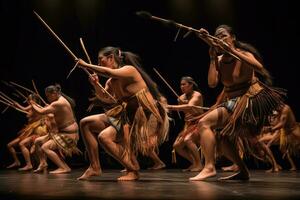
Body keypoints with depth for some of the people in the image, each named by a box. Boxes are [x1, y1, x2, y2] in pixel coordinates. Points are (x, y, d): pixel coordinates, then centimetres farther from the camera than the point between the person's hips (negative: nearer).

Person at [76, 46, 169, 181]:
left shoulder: (129, 70, -12)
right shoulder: (111, 81, 14)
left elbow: (108, 72, -28)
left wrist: (86, 65, -18)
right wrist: (96, 85, -2)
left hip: (141, 117, -9)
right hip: (125, 115, 9)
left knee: (104, 137, -26)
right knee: (86, 123, 3)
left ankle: (133, 171, -11)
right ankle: (95, 167, 3)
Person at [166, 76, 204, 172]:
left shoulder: (197, 95, -14)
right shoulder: (183, 97, 8)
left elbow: (190, 106, -33)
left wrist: (171, 107, -41)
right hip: (188, 124, 8)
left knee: (187, 140, -31)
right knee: (177, 145, -3)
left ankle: (199, 165, -18)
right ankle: (194, 163, 13)